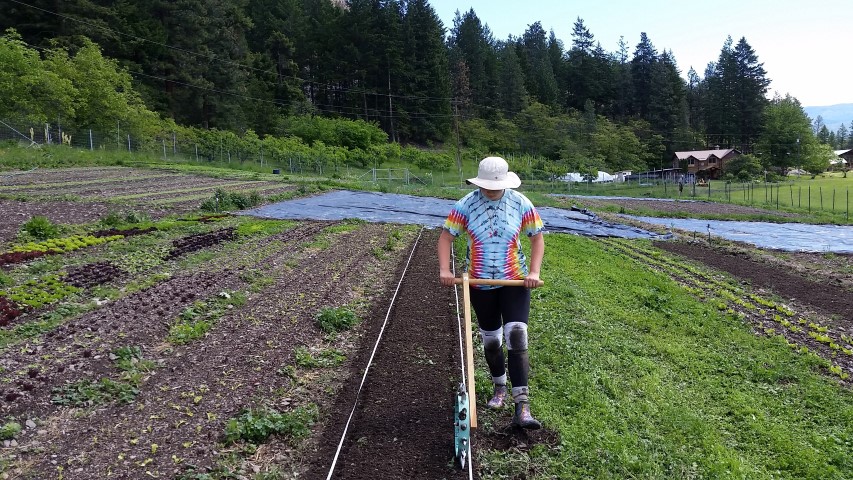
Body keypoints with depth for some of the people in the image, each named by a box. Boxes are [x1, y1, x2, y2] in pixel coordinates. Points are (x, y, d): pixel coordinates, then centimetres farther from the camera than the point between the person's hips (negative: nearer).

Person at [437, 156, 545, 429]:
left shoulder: (521, 204, -7)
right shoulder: (466, 205, -8)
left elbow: (537, 238, 0)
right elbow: (446, 236, -6)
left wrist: (534, 272, -12)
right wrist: (444, 269, -20)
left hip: (515, 282, -1)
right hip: (481, 284, 1)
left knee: (516, 339, -12)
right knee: (491, 340, 14)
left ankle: (522, 407, -9)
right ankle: (500, 387, 39)